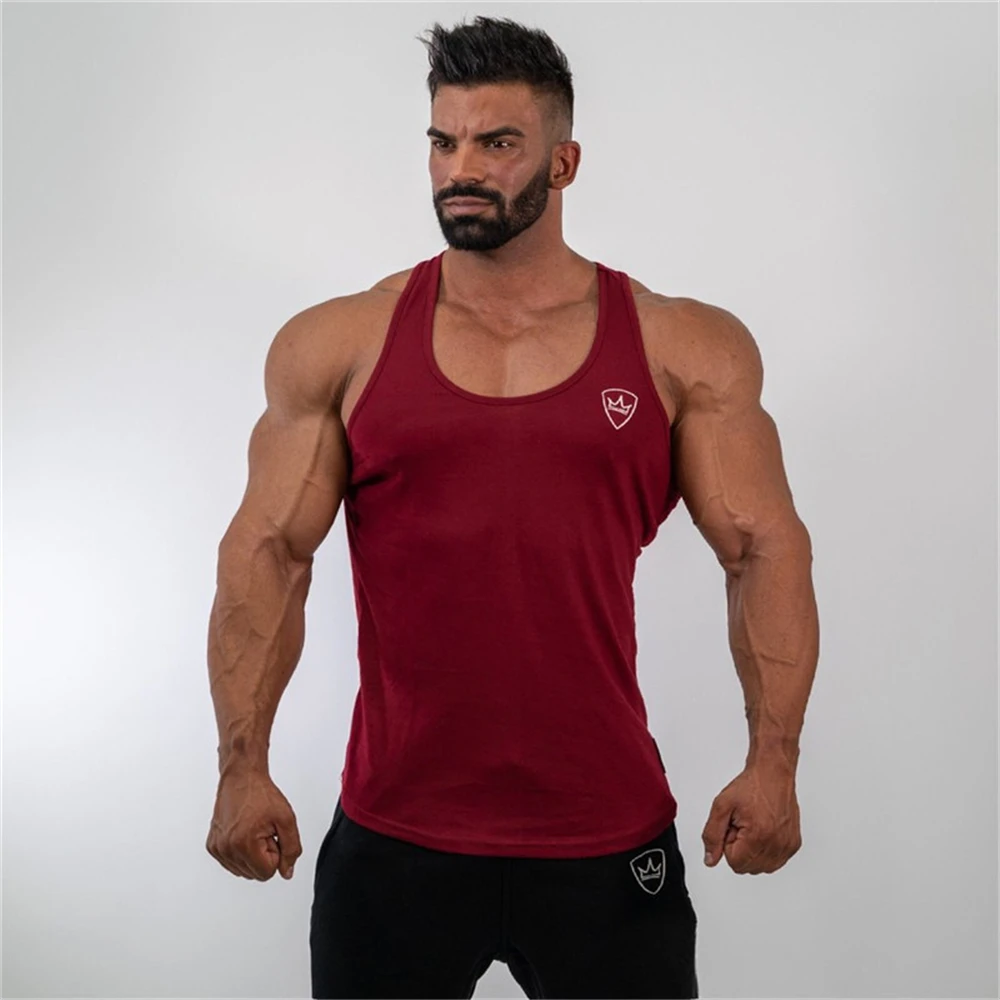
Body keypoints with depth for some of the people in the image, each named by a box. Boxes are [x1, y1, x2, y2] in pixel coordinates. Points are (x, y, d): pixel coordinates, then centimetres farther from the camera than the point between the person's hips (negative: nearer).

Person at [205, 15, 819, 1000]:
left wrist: (773, 760, -10)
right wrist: (242, 766, -8)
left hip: (610, 842, 0)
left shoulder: (685, 349, 1)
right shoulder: (338, 345, 2)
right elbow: (266, 552, 1)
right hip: (393, 838, 1)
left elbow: (766, 549, 0)